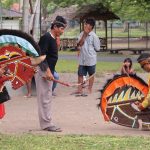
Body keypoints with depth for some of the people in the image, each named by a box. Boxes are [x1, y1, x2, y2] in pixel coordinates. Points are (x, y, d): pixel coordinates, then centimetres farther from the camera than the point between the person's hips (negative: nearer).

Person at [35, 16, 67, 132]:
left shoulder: (53, 39, 14)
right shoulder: (46, 37, -15)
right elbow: (40, 55, -22)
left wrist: (50, 72, 16)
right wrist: (47, 71, -26)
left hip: (48, 72, 10)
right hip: (43, 72, -10)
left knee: (47, 98, 13)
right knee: (45, 98, -7)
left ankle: (47, 123, 19)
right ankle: (46, 124, -4)